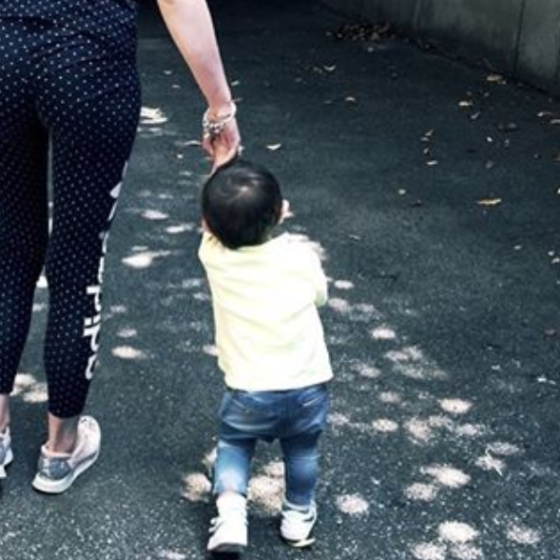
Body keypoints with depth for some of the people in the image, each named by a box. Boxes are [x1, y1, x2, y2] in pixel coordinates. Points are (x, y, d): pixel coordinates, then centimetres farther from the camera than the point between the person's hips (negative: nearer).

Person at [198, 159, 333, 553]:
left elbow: (215, 223, 12)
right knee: (302, 450, 27)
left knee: (234, 444, 26)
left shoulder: (214, 256, -10)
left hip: (249, 395, 0)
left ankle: (230, 512, 7)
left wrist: (222, 163, 19)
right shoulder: (300, 255, -10)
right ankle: (299, 517, 41)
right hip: (308, 388, 0)